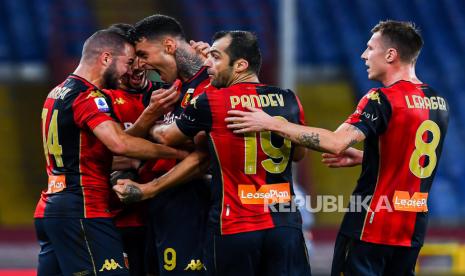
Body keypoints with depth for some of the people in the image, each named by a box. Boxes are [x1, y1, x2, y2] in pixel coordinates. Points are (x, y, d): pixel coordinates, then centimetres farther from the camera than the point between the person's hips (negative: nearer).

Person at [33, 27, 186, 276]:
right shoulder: (88, 97, -11)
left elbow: (116, 141, 13)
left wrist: (149, 114, -1)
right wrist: (178, 153, -19)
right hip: (82, 211, -10)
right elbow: (120, 144, -27)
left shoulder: (58, 93, 18)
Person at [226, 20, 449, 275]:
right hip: (414, 226, 7)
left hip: (372, 225, -7)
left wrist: (271, 124, -22)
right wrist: (361, 157, 19)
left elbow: (336, 142, -26)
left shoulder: (383, 99, -15)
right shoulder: (438, 102, 8)